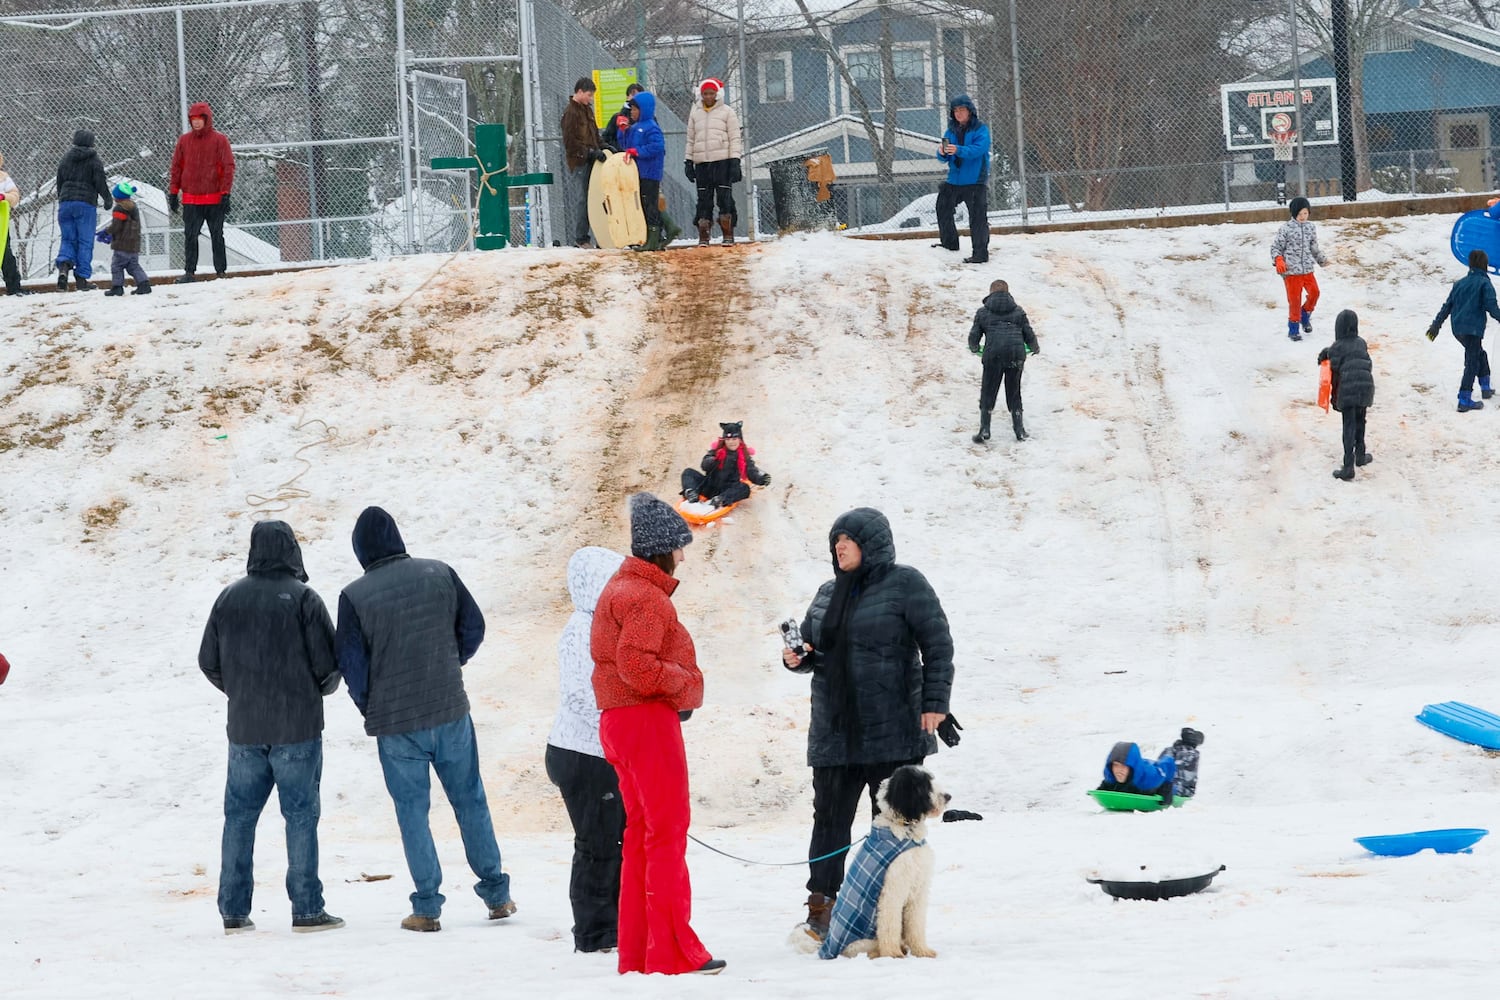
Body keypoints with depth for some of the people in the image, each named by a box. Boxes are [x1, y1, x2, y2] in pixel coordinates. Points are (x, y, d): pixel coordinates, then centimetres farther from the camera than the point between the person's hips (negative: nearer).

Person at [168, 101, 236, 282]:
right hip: (190, 200, 2)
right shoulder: (184, 140, 7)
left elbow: (228, 166, -3)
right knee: (190, 236, -1)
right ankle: (189, 272, 1)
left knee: (217, 237, 4)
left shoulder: (219, 140, -2)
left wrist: (225, 194, -9)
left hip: (214, 198, -2)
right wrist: (173, 192, 7)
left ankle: (221, 272, 10)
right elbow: (176, 167, 11)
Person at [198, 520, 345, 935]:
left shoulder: (230, 598, 3)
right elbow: (328, 663, -9)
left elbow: (208, 661, 8)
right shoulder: (303, 598, -10)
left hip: (244, 728, 4)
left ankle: (234, 910, 10)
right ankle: (307, 909, -1)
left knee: (239, 814, 10)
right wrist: (320, 689, 13)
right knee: (301, 813, 1)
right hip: (297, 728, -4)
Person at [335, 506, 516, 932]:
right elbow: (474, 627, 5)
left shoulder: (355, 597, -10)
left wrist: (369, 709, 9)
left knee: (412, 810, 7)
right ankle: (496, 893, 17)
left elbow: (351, 665, -8)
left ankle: (427, 908, 6)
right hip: (451, 710, 2)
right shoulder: (440, 574, -2)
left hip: (395, 723, -2)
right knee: (470, 800, 14)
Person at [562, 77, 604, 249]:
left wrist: (602, 148, 9)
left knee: (589, 200, 8)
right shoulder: (571, 113, -13)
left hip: (588, 161, 8)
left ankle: (583, 237, 12)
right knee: (580, 201, -7)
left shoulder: (586, 109, 14)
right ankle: (580, 239, -2)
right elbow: (570, 142, -18)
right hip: (576, 161, -8)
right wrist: (591, 152, -22)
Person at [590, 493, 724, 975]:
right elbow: (636, 664, -26)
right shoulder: (645, 597, -15)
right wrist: (683, 682, -12)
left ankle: (637, 953, 16)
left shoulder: (623, 588, 18)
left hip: (620, 720, 11)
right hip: (648, 718, -11)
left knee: (641, 835, 14)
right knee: (668, 832, -8)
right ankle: (671, 950, -8)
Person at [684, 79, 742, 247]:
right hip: (701, 162, 3)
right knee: (704, 200, 2)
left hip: (722, 161, -3)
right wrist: (688, 162, 11)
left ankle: (728, 235, -1)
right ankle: (703, 237, 4)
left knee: (725, 198, -5)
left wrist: (735, 161, -6)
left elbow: (735, 139, 2)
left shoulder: (727, 112, 4)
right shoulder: (695, 113, 13)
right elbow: (691, 140, 18)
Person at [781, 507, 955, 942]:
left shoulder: (905, 585, -3)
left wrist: (934, 702, -14)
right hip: (834, 732, 6)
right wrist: (797, 657, 2)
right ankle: (819, 914, 6)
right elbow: (811, 644, 26)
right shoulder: (829, 594, 15)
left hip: (892, 732, -6)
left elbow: (937, 645, -7)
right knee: (829, 820, 3)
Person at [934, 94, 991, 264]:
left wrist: (958, 150, -38)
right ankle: (949, 243, 36)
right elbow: (944, 158, 7)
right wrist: (942, 153, -18)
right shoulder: (951, 131, 10)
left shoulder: (980, 129, -7)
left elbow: (979, 149, -23)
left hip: (975, 181, -7)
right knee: (943, 209, 18)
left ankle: (980, 253, -10)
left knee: (978, 217, -11)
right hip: (954, 180, 7)